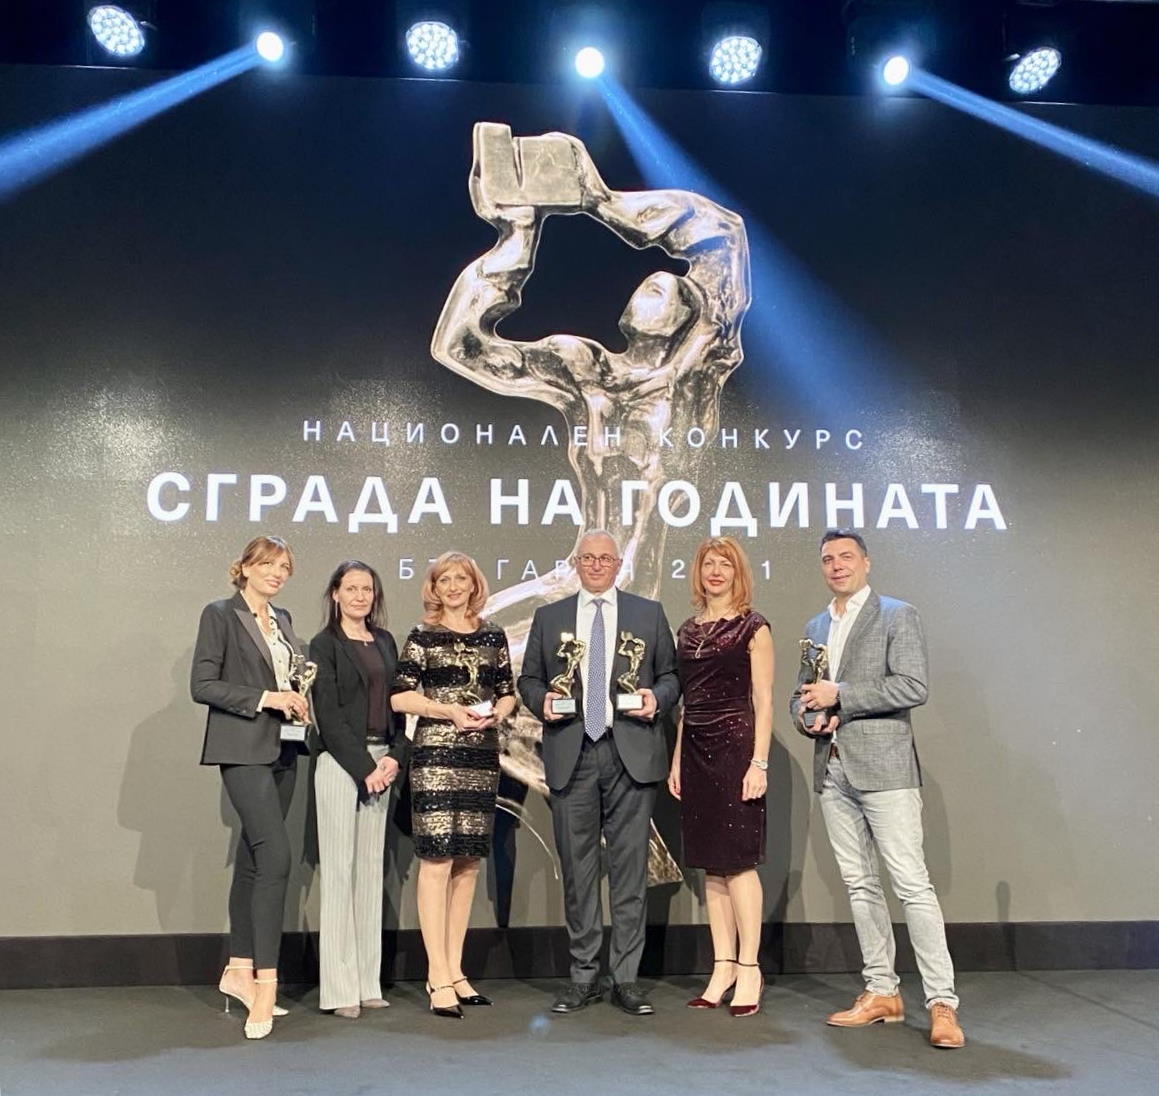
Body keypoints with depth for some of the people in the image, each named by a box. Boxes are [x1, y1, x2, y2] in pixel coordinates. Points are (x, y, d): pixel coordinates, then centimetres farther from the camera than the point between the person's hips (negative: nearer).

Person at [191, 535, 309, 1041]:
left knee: (253, 859, 12)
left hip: (282, 750, 7)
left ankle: (239, 970, 22)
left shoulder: (282, 619, 16)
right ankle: (266, 981, -12)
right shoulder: (220, 615, -4)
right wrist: (265, 698, -17)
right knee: (275, 855, -16)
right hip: (243, 749, -7)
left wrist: (299, 702, 5)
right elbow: (202, 684, -10)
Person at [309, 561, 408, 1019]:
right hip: (340, 763, -5)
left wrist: (394, 758, -2)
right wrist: (364, 767, -12)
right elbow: (328, 715, -8)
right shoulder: (324, 645, -2)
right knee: (338, 870, -2)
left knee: (371, 869, 8)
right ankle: (339, 989, 4)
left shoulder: (385, 642, 14)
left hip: (381, 763, 6)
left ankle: (368, 983, 15)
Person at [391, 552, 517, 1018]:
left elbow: (507, 692, 16)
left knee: (468, 862, 9)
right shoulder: (422, 636, 2)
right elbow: (400, 696, -3)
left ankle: (455, 969, 20)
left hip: (482, 757, 4)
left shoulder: (493, 636, 12)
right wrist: (449, 710, -14)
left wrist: (496, 713, -5)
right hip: (436, 755, -4)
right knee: (436, 861, -8)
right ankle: (438, 976, -2)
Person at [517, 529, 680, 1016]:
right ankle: (583, 976, 18)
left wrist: (657, 697, -9)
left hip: (632, 754, -1)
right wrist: (542, 700, -6)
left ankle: (626, 978, 13)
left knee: (629, 866, 2)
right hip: (571, 756, 1)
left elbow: (671, 675, 12)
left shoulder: (649, 613, 11)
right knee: (577, 867, 6)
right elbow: (528, 678, 15)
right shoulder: (548, 618, 13)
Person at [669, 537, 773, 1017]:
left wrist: (759, 762, -13)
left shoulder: (753, 627, -2)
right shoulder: (687, 631, 14)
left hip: (735, 748, -6)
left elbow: (764, 701, -6)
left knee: (738, 860, -4)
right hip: (696, 750, 6)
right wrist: (676, 760, 12)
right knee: (711, 865, 8)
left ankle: (749, 968, 6)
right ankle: (723, 967, 17)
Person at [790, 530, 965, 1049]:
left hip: (884, 769, -6)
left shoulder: (898, 616, -2)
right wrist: (810, 717, -2)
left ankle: (942, 1003, -2)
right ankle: (882, 992, 20)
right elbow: (800, 697, 22)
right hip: (832, 772, 7)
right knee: (860, 885, 11)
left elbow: (913, 686, -14)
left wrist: (839, 695, -15)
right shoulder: (815, 627, 17)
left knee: (912, 884, -8)